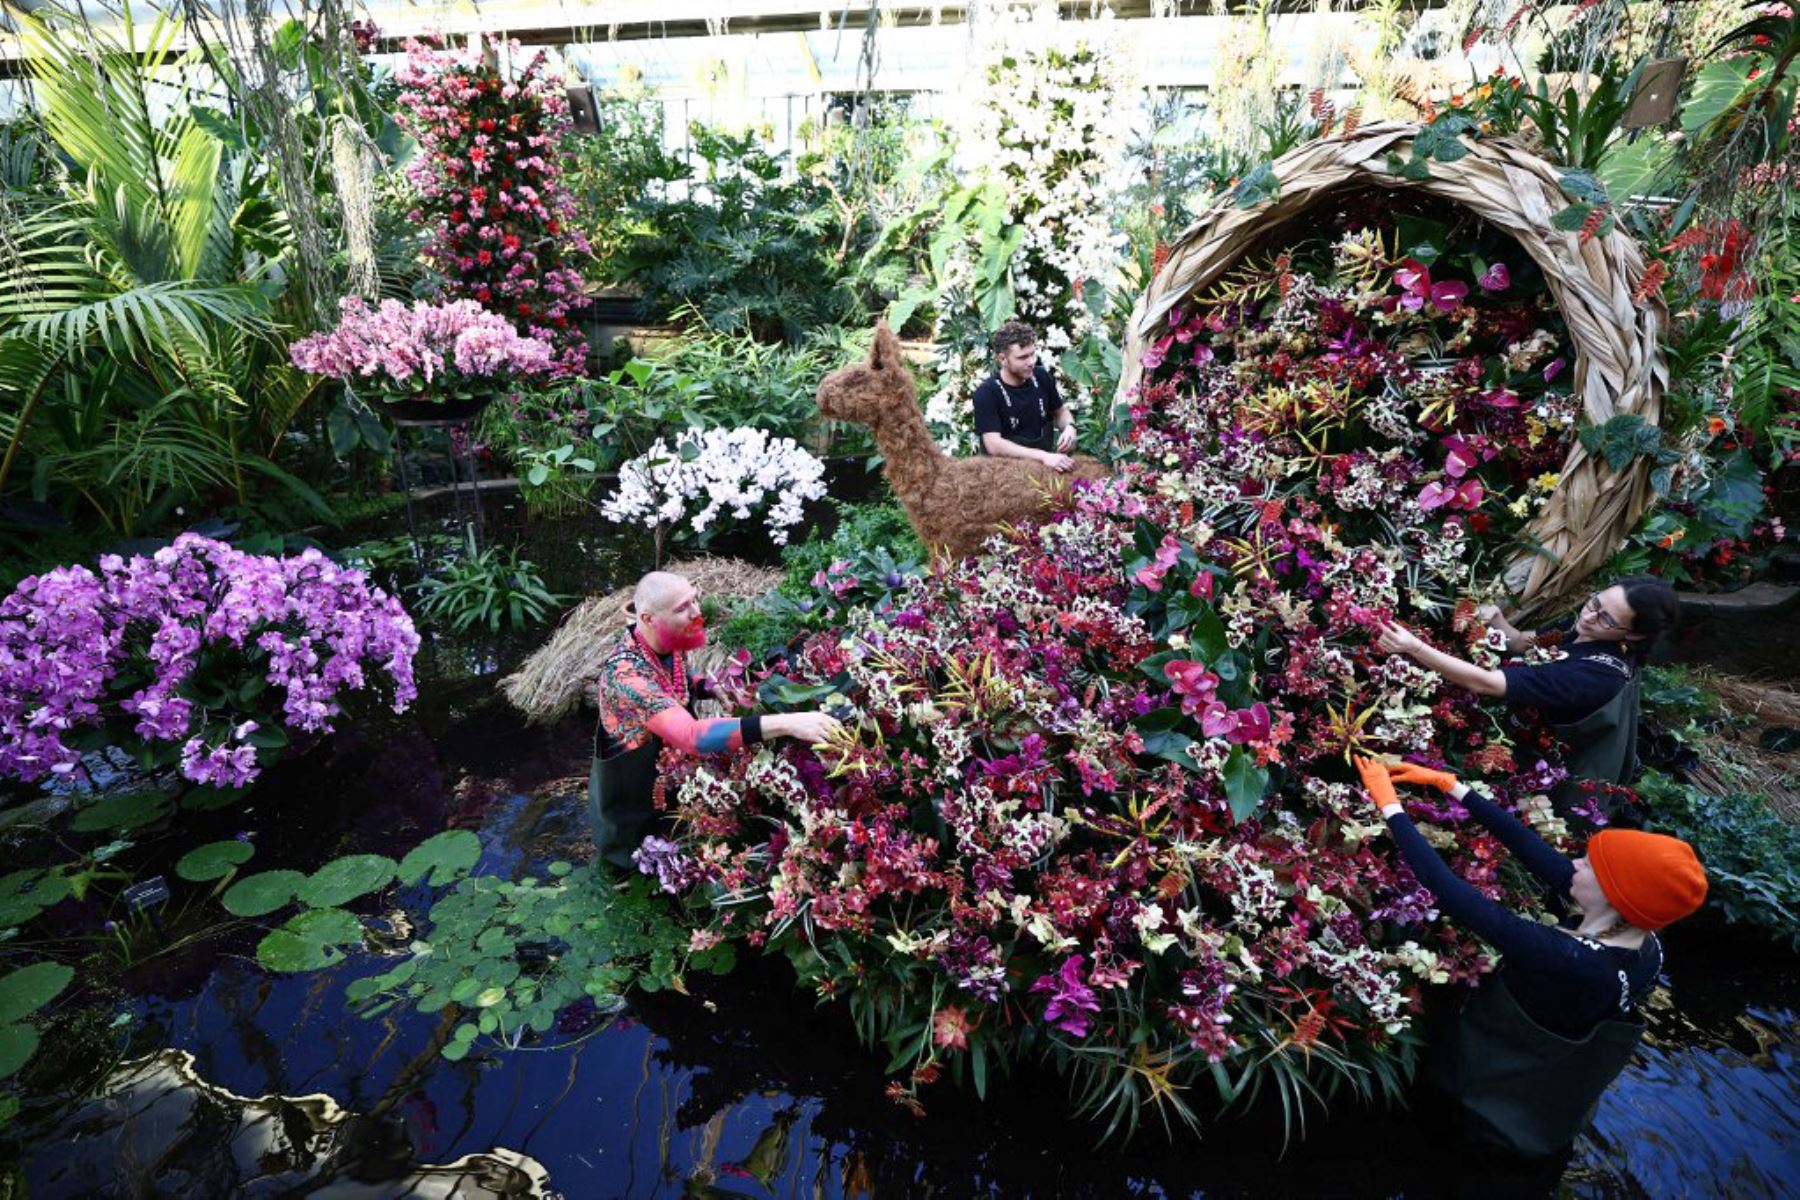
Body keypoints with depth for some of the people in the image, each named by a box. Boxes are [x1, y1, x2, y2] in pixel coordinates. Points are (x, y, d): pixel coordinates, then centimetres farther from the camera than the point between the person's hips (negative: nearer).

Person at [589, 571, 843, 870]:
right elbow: (690, 735, -50)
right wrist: (785, 724, -55)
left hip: (667, 781, 7)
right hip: (631, 815, -7)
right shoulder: (627, 674, -36)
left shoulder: (672, 643, -12)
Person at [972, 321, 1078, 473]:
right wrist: (1042, 456, -30)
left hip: (1046, 464, 4)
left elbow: (1060, 411, 18)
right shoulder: (987, 392, -14)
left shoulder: (1041, 377, 2)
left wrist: (1069, 427, -5)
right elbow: (994, 445, -23)